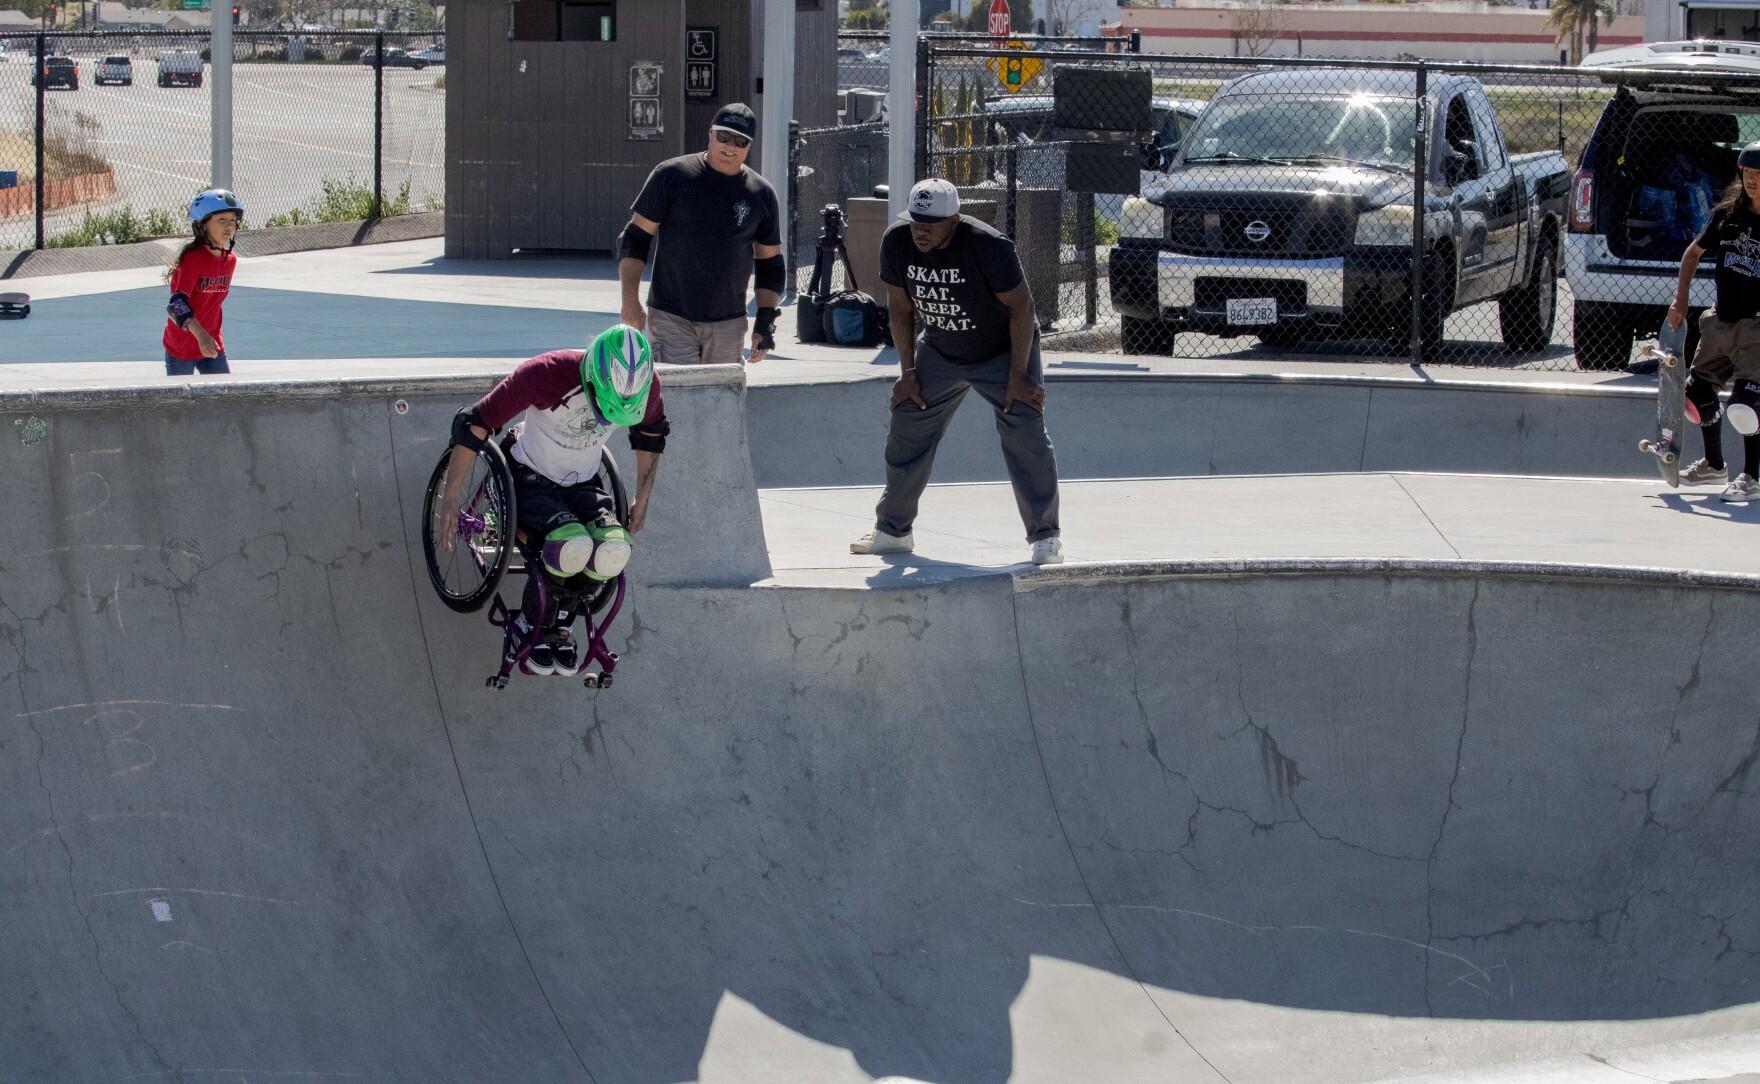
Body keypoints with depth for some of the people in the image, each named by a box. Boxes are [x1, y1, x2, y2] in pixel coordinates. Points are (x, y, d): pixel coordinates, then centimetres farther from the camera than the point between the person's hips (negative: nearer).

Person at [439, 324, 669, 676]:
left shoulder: (645, 384, -16)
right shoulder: (547, 374, -29)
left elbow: (650, 434, 9)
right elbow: (474, 423, -20)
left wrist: (642, 498, 12)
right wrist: (451, 494, -16)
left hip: (583, 485, 4)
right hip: (532, 480, -4)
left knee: (613, 551, -29)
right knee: (573, 546, -35)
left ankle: (560, 624, 0)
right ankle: (530, 625, -6)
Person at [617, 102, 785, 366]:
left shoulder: (761, 194, 8)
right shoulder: (671, 175, 0)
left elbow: (771, 265, 16)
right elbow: (635, 238, 2)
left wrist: (766, 321, 5)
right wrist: (630, 302, -8)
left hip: (729, 325, 3)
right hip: (671, 319, -3)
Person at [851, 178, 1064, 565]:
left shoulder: (988, 246, -31)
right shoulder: (896, 242, -17)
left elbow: (1021, 305, -22)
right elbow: (900, 306, -2)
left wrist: (1018, 374, -22)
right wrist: (908, 371, -2)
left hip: (1003, 351, -5)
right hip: (938, 354, 5)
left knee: (1024, 432, -18)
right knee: (907, 431, 5)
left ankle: (1045, 536, -9)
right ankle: (892, 531, 21)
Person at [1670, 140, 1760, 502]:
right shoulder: (1727, 214, 2)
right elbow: (1694, 253, 16)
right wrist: (1680, 300, 9)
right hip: (1721, 320, 6)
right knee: (1699, 391, 13)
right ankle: (1714, 465, 34)